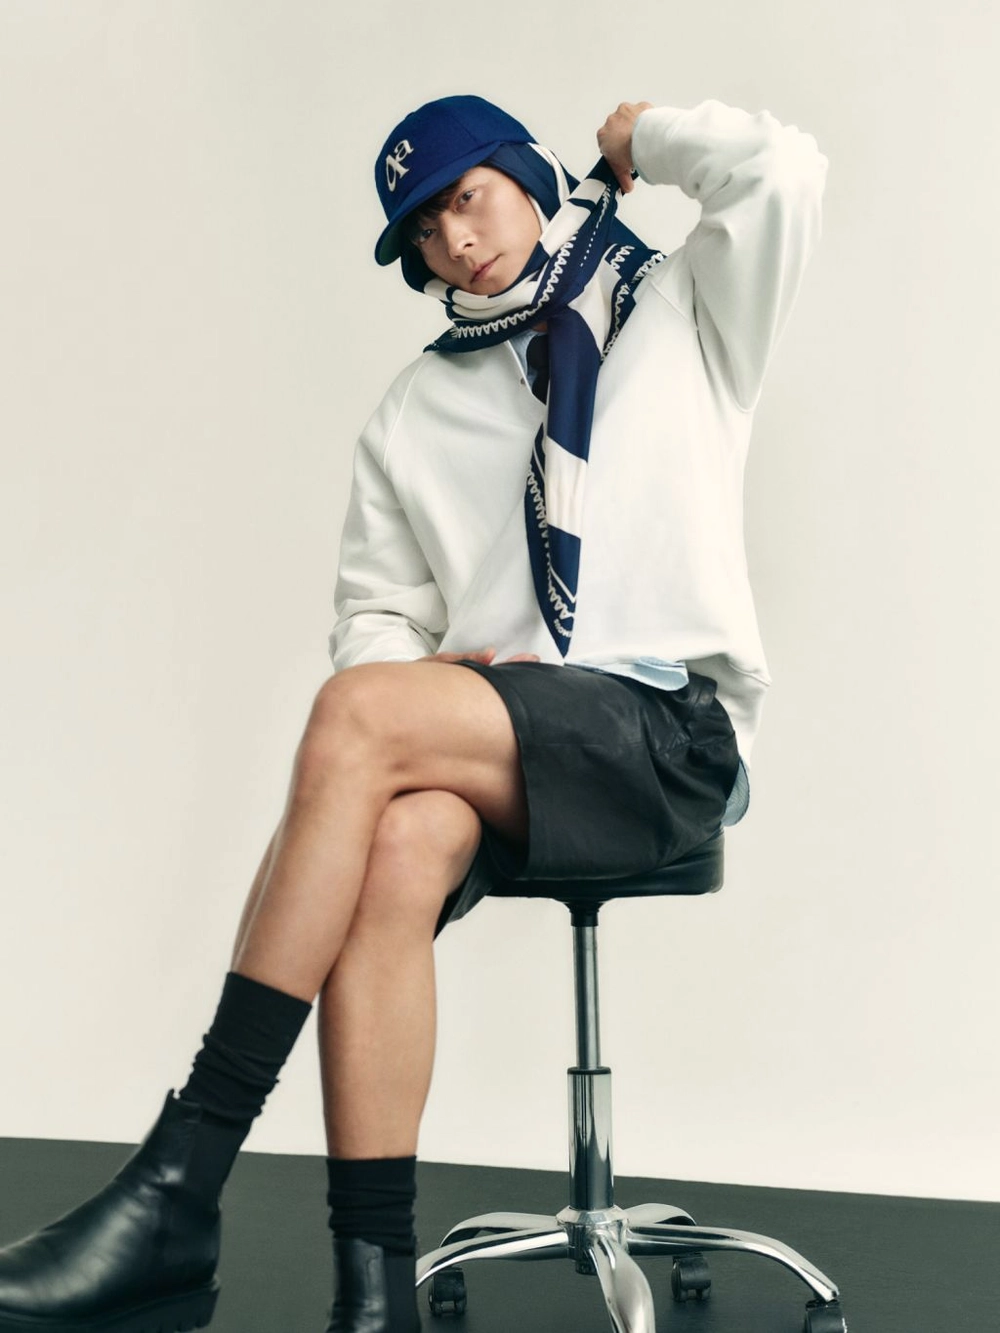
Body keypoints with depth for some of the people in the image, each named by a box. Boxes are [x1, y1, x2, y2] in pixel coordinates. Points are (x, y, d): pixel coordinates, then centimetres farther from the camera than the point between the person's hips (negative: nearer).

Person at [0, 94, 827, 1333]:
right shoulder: (412, 415, 23)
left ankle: (175, 1193, -32)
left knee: (357, 716, -31)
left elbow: (781, 169, -5)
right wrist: (441, 675, -4)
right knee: (397, 845, -34)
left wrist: (642, 137, 13)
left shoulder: (678, 314, 14)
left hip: (674, 731, -4)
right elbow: (375, 617, 18)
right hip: (501, 752, 4)